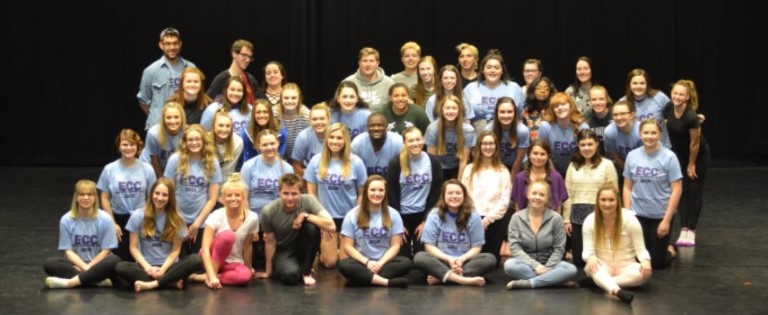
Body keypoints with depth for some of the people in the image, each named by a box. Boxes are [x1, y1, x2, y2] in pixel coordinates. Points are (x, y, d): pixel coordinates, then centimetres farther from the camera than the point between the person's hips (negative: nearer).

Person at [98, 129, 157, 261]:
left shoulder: (147, 168, -4)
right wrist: (112, 223, -6)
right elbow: (104, 198, -2)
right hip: (119, 219, 0)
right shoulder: (109, 169, -6)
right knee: (122, 258, 6)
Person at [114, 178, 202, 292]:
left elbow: (175, 250, 0)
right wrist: (148, 267, -14)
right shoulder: (138, 216, 2)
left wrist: (163, 269, -16)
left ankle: (151, 284, -33)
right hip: (145, 266, 0)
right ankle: (171, 282, -30)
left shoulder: (176, 219, 4)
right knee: (120, 267, -33)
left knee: (195, 260, -29)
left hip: (167, 266, 0)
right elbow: (134, 248, 1)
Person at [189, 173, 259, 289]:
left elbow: (247, 247, 2)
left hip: (233, 263, 3)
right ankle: (209, 276, -27)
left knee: (245, 276, -35)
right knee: (228, 235, -33)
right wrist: (212, 276, -38)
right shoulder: (216, 216, -19)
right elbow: (205, 248, -26)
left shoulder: (252, 218, -12)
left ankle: (202, 277, -21)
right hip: (213, 259, -3)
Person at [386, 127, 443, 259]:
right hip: (402, 215, -1)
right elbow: (391, 194, -5)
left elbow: (436, 192, 0)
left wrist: (426, 220, -3)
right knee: (403, 257, 0)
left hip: (424, 215, 1)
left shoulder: (433, 162, -3)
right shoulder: (396, 163, -8)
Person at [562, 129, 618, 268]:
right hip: (577, 216, 3)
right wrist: (566, 219, 6)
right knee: (578, 261, 6)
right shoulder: (573, 166, 9)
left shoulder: (607, 165, -2)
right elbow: (568, 194, 9)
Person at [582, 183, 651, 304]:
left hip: (625, 266, 0)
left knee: (645, 272, -33)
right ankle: (618, 291, -65)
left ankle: (599, 282, -36)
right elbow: (587, 250, -8)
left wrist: (646, 261, -31)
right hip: (602, 266, 0)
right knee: (592, 266, -38)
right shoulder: (590, 221, -5)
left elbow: (640, 249, -7)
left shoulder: (630, 219, -9)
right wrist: (591, 257, -33)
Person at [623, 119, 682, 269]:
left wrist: (666, 220, -13)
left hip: (661, 215, -3)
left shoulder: (669, 157, -13)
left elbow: (676, 190, -11)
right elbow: (627, 187, 5)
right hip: (638, 214, 3)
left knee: (658, 262, 5)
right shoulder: (632, 156, -3)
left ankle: (670, 250, 37)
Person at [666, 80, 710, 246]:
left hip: (698, 155, -5)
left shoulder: (691, 117, -33)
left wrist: (691, 164, -11)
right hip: (679, 154, 6)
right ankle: (684, 230, 2)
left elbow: (695, 143, -22)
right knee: (682, 191, 2)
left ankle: (691, 230, 8)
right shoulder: (669, 108, -14)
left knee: (695, 191, 2)